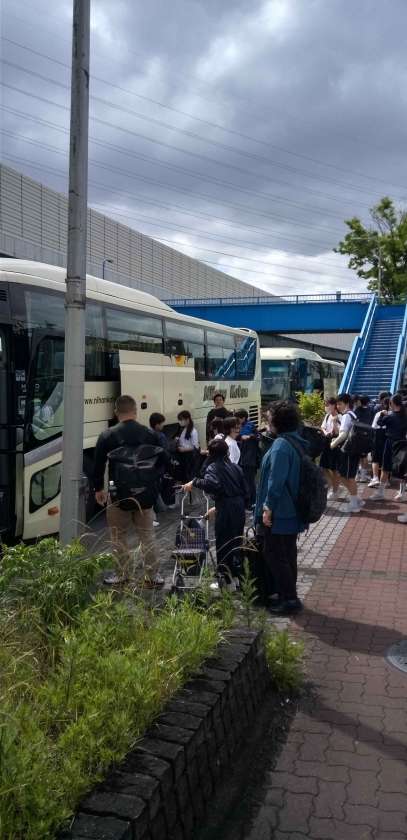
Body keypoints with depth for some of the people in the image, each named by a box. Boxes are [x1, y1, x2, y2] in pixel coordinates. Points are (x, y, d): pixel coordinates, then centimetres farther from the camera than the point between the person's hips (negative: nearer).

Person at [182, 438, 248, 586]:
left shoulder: (213, 467, -7)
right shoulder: (236, 467, 11)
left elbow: (211, 484, -29)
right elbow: (244, 491, 13)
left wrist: (194, 482, -18)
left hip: (225, 512, -6)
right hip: (239, 508, 6)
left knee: (223, 544, 5)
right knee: (236, 542, 18)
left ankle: (226, 581, 11)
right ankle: (236, 577, 27)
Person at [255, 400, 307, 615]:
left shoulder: (281, 444, -21)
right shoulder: (297, 442, 9)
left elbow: (276, 480, -26)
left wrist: (268, 507, -19)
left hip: (279, 512, -9)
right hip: (293, 511, 9)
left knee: (274, 555, 1)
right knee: (288, 553, 17)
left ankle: (289, 599, 5)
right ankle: (288, 595, 27)